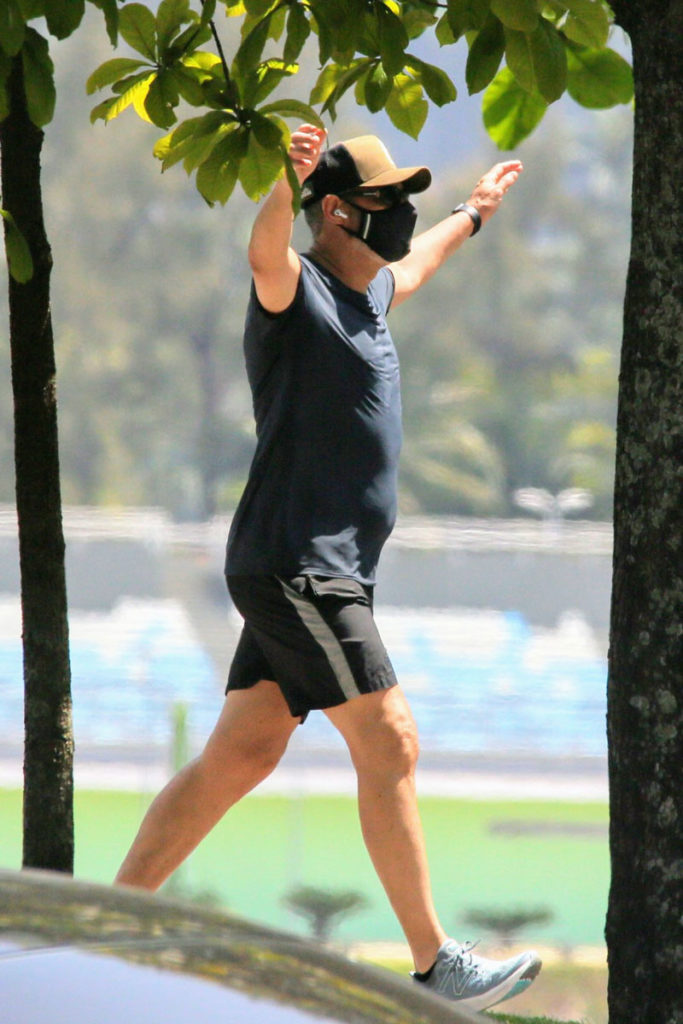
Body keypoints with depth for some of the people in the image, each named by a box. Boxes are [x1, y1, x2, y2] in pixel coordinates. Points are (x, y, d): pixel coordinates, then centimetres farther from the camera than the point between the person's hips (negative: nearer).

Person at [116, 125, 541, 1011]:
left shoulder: (366, 292, 19)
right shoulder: (297, 290, -10)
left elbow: (408, 269, 43)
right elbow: (266, 253, -35)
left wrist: (471, 217, 58)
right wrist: (289, 182, -54)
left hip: (321, 572, 10)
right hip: (292, 565, -10)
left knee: (238, 759, 8)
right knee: (389, 746, -9)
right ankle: (436, 966, -7)